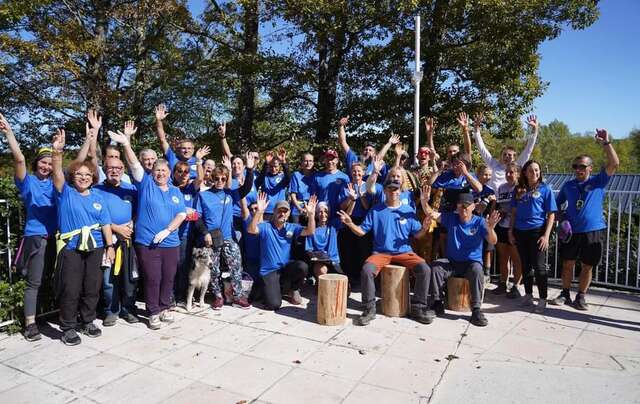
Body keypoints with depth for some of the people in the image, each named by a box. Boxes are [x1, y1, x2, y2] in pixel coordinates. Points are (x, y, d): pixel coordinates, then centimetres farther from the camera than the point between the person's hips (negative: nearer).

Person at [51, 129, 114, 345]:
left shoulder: (97, 197, 10)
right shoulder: (65, 193, 1)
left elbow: (105, 223, 10)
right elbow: (57, 173, -18)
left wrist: (109, 246, 5)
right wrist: (57, 151, -35)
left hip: (95, 247, 4)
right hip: (71, 248, -3)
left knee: (92, 287, 11)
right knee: (70, 289, 0)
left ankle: (88, 321, 27)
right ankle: (68, 327, 14)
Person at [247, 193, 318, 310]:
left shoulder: (292, 227, 4)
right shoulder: (265, 227, -6)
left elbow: (310, 231, -9)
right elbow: (251, 230, -25)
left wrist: (311, 214, -26)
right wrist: (259, 212, -39)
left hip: (286, 268, 3)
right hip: (269, 271, -3)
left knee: (302, 266, -30)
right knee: (274, 304, -19)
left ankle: (293, 290, 2)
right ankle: (267, 288, 18)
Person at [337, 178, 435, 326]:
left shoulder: (408, 211, 6)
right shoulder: (375, 210, 4)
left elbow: (417, 235, 5)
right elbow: (362, 231, 2)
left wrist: (425, 227, -16)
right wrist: (350, 223, -17)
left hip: (404, 252, 1)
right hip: (381, 252, -1)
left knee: (425, 269, -23)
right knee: (367, 269, -30)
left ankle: (418, 308, -5)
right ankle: (369, 309, -12)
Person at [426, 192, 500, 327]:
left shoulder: (480, 222, -4)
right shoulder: (451, 218, 4)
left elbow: (493, 241, -17)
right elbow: (431, 213, -6)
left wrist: (490, 228, -40)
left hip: (472, 262, -2)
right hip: (451, 262, 2)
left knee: (477, 270, -35)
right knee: (435, 266, -26)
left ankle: (476, 310, -26)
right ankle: (437, 302, -12)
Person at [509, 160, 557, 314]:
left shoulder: (545, 189, -1)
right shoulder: (519, 190, 9)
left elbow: (551, 214, -3)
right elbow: (513, 212, 13)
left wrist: (546, 235, -11)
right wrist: (510, 231, 7)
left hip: (537, 231, -4)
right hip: (520, 232, 4)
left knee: (538, 265, -2)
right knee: (525, 265, 12)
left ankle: (543, 299, 8)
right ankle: (528, 295, 24)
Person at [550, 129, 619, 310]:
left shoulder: (599, 181, 2)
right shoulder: (568, 185, 8)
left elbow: (614, 164, -12)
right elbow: (557, 206, 16)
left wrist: (606, 143, -18)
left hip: (593, 231, -2)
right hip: (571, 231, 2)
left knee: (587, 267, 7)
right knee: (567, 264, 7)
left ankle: (581, 297, 20)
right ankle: (565, 294, 21)